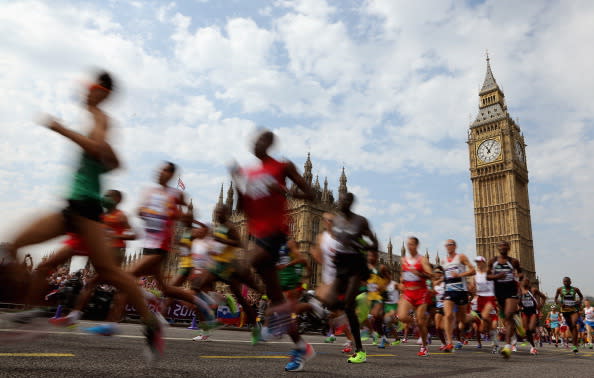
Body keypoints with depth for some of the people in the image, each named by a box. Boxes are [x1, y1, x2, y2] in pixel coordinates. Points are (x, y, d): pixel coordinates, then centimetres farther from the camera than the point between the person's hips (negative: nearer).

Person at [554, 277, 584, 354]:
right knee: (570, 327, 10)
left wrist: (580, 301, 0)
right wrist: (559, 303, -12)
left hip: (574, 310, -2)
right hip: (565, 310, 2)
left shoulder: (575, 289, 1)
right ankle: (576, 342, 31)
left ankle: (575, 345, -18)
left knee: (574, 325, -18)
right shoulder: (560, 289, 1)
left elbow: (581, 296, 19)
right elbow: (555, 299, 7)